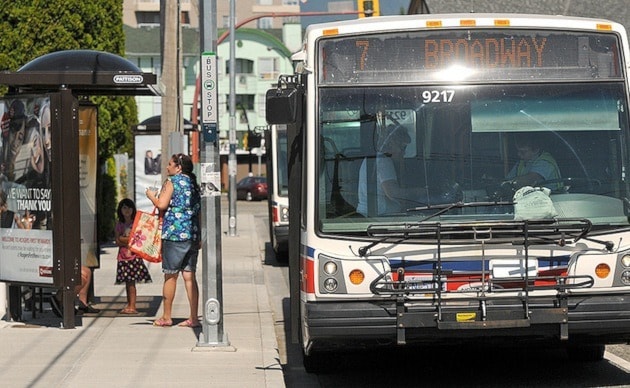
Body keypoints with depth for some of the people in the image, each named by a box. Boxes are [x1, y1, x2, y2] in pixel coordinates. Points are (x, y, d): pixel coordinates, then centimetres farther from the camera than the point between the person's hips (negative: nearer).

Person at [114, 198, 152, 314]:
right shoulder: (119, 225, 12)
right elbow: (118, 242, 4)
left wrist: (122, 239, -5)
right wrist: (130, 241, -7)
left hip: (134, 255, -4)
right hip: (123, 255, 4)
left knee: (131, 281, -11)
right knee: (127, 282, 5)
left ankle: (132, 307, -13)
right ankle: (129, 305, 9)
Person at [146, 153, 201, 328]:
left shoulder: (171, 182, -6)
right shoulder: (194, 184, 14)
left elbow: (161, 205, -15)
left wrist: (152, 196, 4)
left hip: (174, 234, -6)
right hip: (193, 235, 6)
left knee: (170, 276, 2)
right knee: (189, 276, 5)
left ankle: (166, 317, 7)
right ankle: (194, 317, 1)